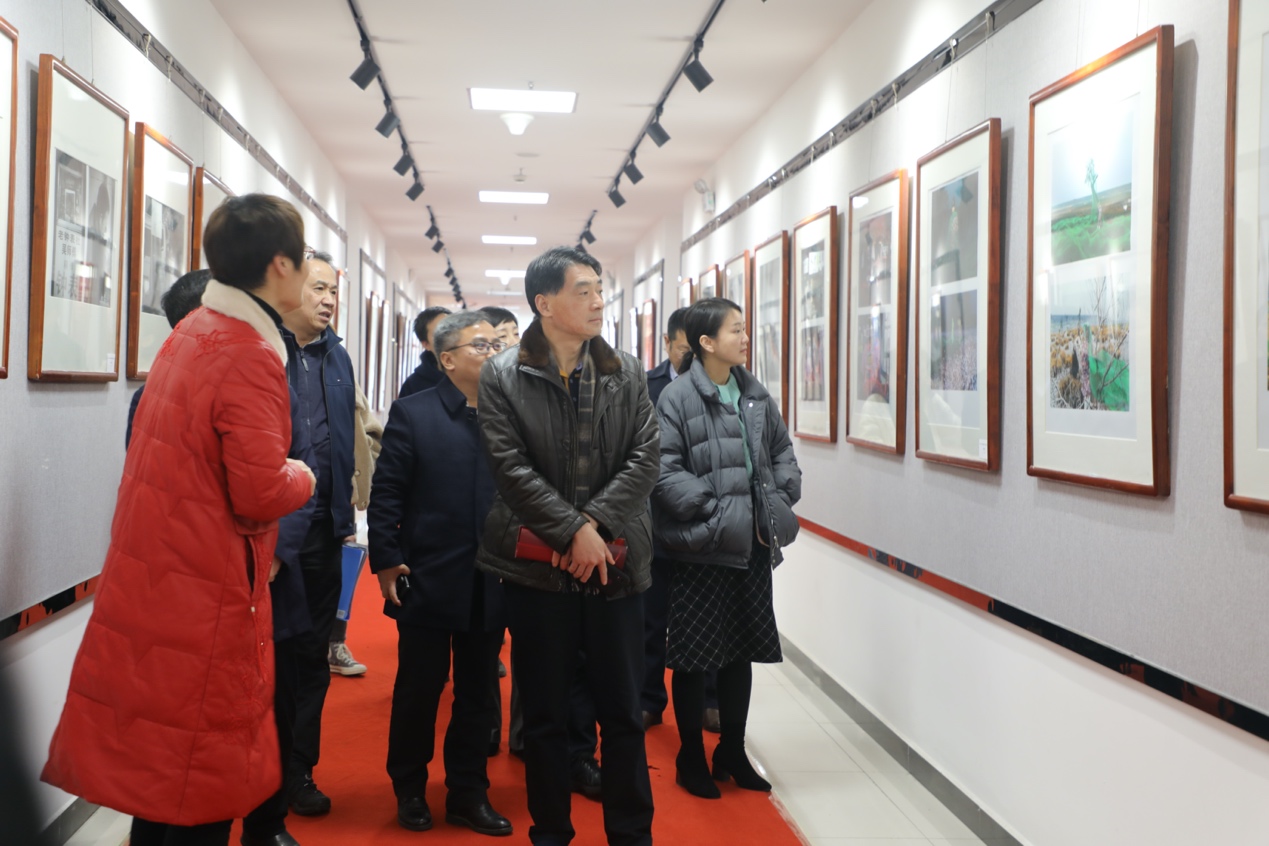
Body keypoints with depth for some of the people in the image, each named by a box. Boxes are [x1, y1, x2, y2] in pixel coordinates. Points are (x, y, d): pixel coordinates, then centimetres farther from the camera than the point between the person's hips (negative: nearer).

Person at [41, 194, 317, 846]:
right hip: (207, 603, -8)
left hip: (153, 585, 8)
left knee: (158, 782, 18)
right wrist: (301, 478, -3)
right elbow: (261, 496, -22)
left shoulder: (189, 335, 8)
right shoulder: (250, 357, -18)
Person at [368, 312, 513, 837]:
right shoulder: (413, 414, -3)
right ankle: (409, 790, 29)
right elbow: (386, 493, -5)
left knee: (478, 694, 12)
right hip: (428, 579, -2)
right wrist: (385, 560, -10)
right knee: (418, 690, 11)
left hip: (491, 585, 3)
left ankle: (468, 794, 26)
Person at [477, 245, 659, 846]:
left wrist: (595, 523, -13)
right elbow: (511, 467, -10)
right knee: (544, 716, 10)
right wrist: (572, 532, -16)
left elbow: (645, 455, -1)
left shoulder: (626, 372, 6)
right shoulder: (503, 376, -2)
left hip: (615, 560, 2)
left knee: (623, 712, 9)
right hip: (539, 565, -2)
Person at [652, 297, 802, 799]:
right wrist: (714, 506, -18)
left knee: (743, 650, 15)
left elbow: (782, 451, 17)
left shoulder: (755, 395, 7)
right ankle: (691, 758, 21)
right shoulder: (678, 397, -12)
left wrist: (781, 499, 3)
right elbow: (665, 470, -17)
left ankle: (732, 752, 30)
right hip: (703, 546, -6)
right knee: (694, 657, 5)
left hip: (753, 544, 6)